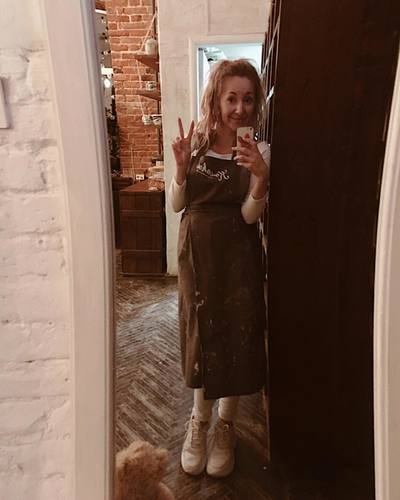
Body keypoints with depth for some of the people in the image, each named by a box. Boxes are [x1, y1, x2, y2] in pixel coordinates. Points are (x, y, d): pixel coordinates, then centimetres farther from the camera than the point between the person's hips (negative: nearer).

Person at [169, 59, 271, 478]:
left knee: (236, 334, 5)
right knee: (201, 332, 10)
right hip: (196, 248, 2)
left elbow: (250, 215, -12)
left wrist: (261, 176, -29)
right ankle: (199, 422, 32)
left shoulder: (258, 151, -5)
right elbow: (176, 205, 0)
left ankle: (225, 427, 29)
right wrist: (181, 166, -17)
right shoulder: (195, 141, 0)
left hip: (237, 251, -1)